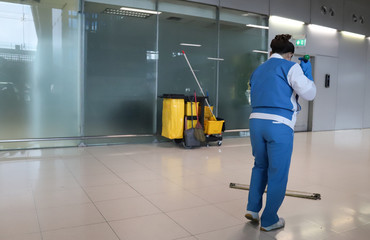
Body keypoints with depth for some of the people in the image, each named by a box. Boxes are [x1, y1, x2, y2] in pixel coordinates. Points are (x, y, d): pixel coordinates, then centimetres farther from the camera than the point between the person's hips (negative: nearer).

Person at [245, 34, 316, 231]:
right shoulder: (290, 67, 1)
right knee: (277, 173, 7)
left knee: (260, 166, 25)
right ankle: (269, 220, 18)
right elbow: (309, 94, -4)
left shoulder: (258, 70, 19)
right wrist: (307, 73, 10)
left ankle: (252, 208, 21)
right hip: (279, 125, -6)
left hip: (256, 121, 6)